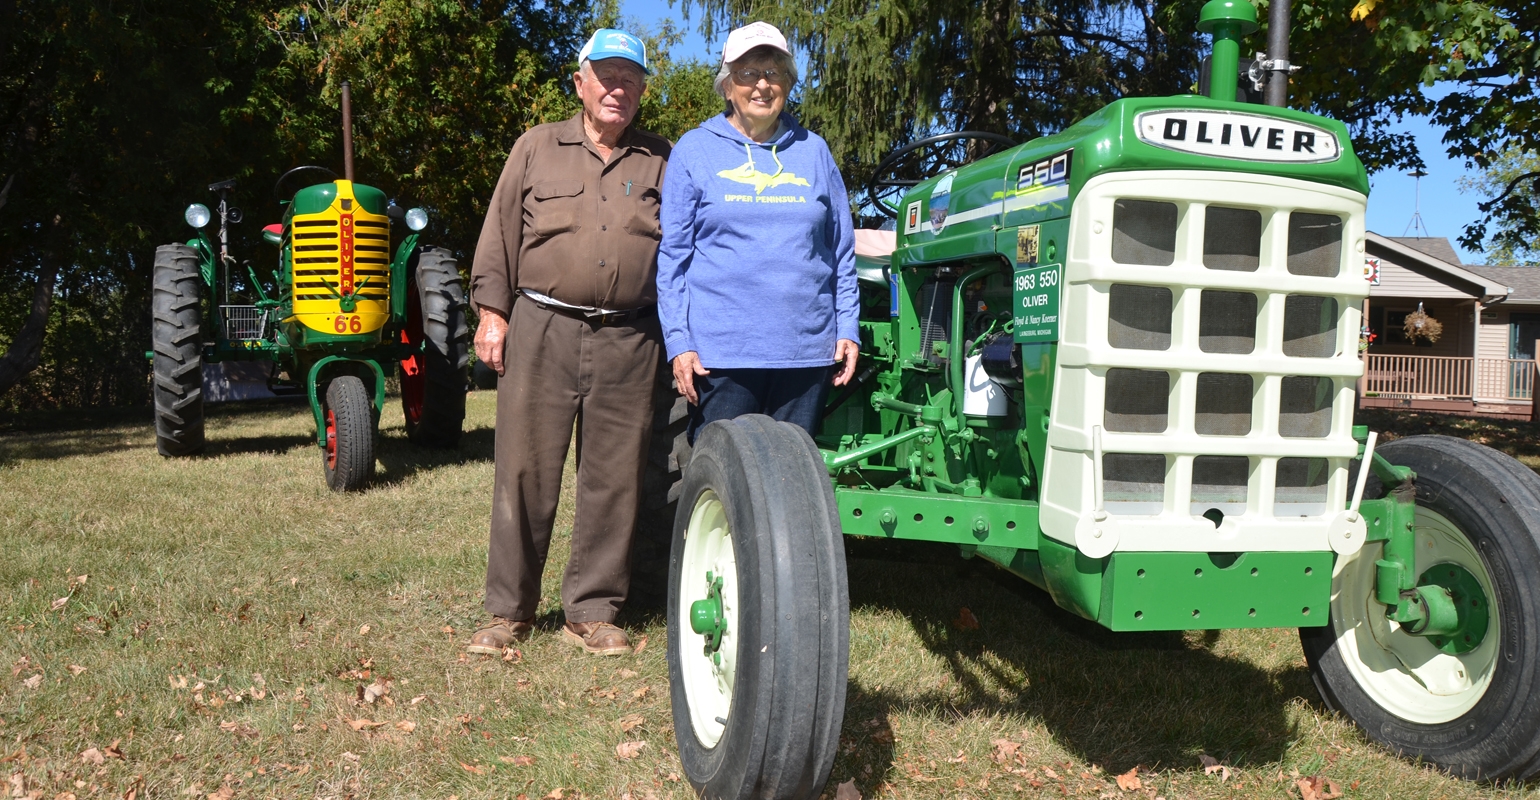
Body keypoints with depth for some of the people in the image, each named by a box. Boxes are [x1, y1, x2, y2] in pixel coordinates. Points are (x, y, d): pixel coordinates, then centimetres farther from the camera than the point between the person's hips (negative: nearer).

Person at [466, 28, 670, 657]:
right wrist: (492, 310, 0)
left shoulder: (660, 163, 13)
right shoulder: (537, 148, 11)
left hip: (628, 340, 1)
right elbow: (500, 233, 9)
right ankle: (510, 611, 14)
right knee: (525, 470, 1)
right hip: (541, 328, -1)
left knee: (613, 479, 4)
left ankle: (592, 612, 17)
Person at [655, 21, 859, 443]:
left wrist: (848, 329, 7)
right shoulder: (694, 151, 5)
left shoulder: (813, 151, 12)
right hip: (720, 352, -2)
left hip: (807, 350, 3)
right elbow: (672, 255, 1)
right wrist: (678, 342, -6)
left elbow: (842, 250, 14)